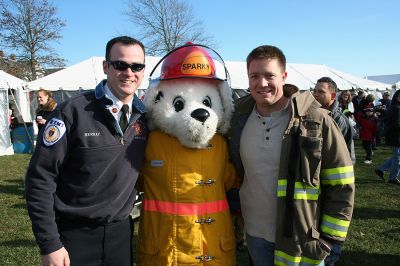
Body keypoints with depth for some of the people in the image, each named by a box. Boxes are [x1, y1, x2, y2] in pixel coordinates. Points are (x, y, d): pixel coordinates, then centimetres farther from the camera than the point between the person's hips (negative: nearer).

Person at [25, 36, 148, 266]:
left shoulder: (145, 117, -1)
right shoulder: (73, 111, -14)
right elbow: (40, 178, -12)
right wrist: (50, 244, -13)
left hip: (121, 231, 4)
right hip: (74, 234, -3)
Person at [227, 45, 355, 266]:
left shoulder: (317, 121, -14)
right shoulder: (238, 119, -2)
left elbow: (341, 187, -9)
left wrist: (330, 238, -10)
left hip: (303, 240, -3)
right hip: (255, 235, 4)